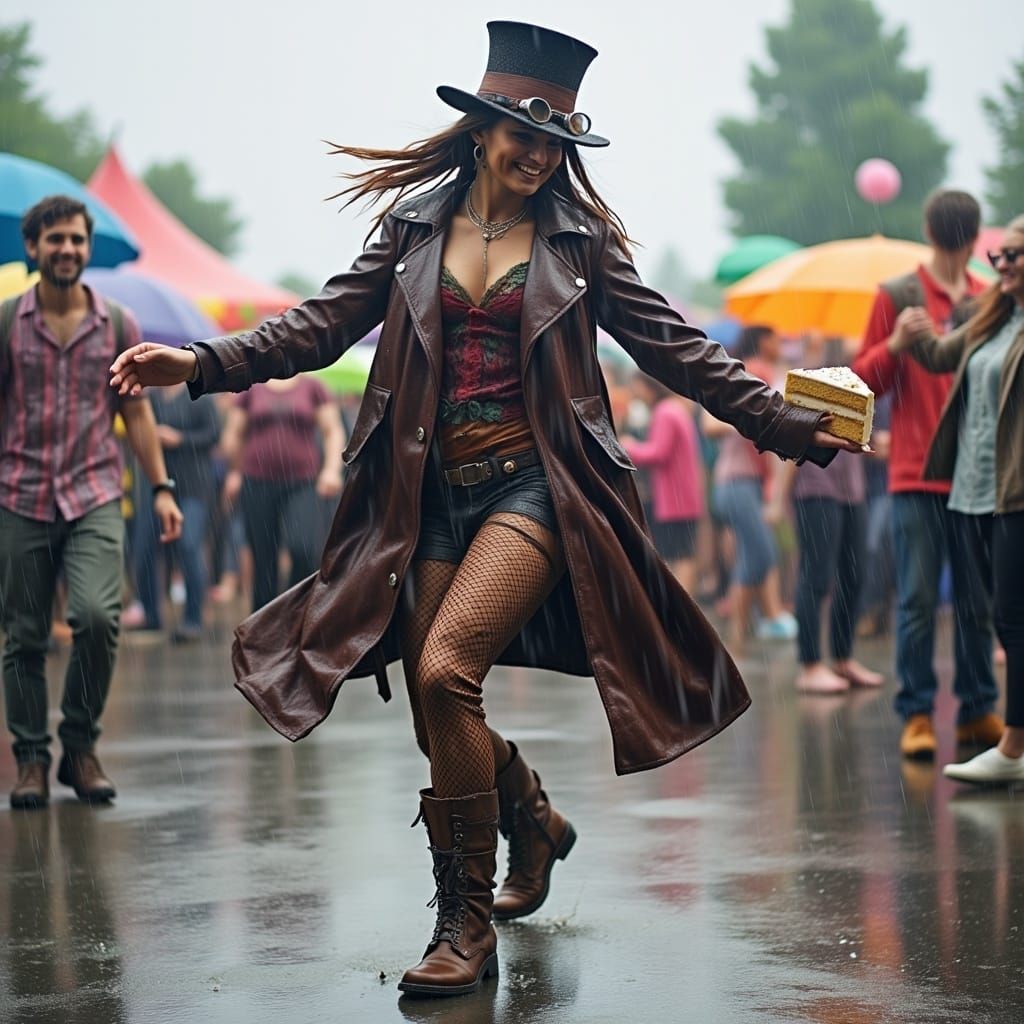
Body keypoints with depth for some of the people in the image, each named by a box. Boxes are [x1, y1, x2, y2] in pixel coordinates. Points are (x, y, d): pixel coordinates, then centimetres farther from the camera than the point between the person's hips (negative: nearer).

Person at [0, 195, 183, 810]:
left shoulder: (118, 326, 7)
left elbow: (136, 413, 12)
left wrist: (161, 488, 6)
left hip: (95, 497, 0)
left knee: (97, 615, -18)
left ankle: (81, 747, 0)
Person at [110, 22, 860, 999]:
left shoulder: (579, 240, 5)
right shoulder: (412, 225, 9)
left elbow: (679, 352, 7)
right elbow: (321, 325, 8)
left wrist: (797, 425, 1)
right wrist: (203, 363, -5)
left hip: (532, 484, -3)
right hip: (432, 495, 4)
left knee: (443, 671, -22)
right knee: (436, 710, 3)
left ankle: (468, 926, -9)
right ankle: (533, 820, 38)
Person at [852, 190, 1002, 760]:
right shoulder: (898, 296, 4)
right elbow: (865, 380, 3)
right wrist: (895, 345, -16)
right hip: (918, 474, -3)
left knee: (979, 599, 6)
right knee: (919, 597, -4)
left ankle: (978, 710, 13)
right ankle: (917, 714, 1)